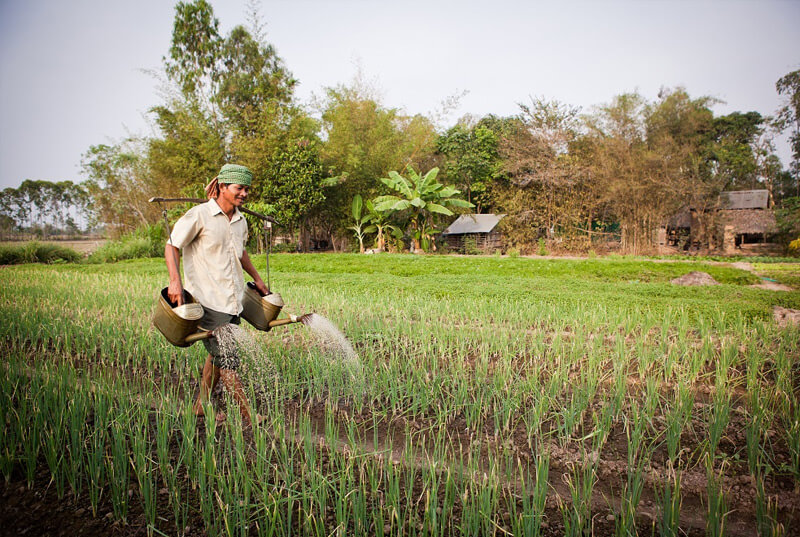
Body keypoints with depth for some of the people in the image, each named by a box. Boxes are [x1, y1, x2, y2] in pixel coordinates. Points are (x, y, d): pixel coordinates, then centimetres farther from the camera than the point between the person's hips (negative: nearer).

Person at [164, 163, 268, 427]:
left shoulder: (240, 220, 13)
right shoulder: (199, 215, -9)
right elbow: (172, 246, -6)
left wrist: (256, 277, 32)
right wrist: (175, 280, -19)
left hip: (232, 300, 8)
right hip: (207, 300, -7)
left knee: (218, 355, 15)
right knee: (227, 359, -6)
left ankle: (201, 407, 31)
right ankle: (248, 417, 0)